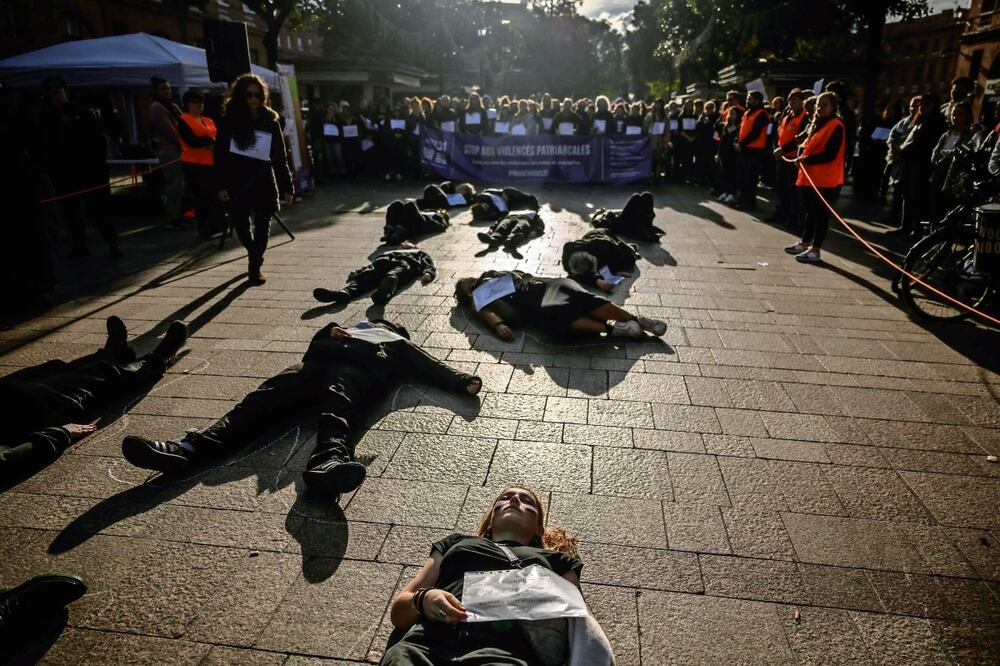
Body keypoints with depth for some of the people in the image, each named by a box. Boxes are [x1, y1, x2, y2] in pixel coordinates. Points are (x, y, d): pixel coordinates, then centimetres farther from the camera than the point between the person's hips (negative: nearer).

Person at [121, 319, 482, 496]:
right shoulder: (352, 331, 46)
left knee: (338, 409, -38)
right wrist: (331, 331, 9)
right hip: (320, 362, 4)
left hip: (358, 369, -3)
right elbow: (316, 344, 31)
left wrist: (464, 381, 6)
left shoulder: (397, 344, 37)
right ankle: (185, 450, -39)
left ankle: (328, 463, -70)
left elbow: (429, 366, 22)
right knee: (261, 400, -22)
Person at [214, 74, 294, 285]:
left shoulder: (270, 121, 2)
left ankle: (255, 266, 11)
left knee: (262, 226, 0)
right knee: (240, 223, 6)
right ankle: (254, 257, 33)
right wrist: (221, 185, -8)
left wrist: (286, 187, -1)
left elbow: (280, 157, 3)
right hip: (238, 183, 0)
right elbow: (220, 154, -1)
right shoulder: (229, 121, 0)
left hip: (264, 182, 0)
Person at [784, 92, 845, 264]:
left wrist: (806, 159, -18)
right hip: (810, 176, 9)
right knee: (810, 212, 17)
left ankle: (815, 250, 1)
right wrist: (802, 156, 3)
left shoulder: (836, 126, -12)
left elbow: (830, 154, -20)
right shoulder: (817, 123, 16)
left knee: (821, 214, -3)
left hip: (826, 179, -9)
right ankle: (804, 244, 28)